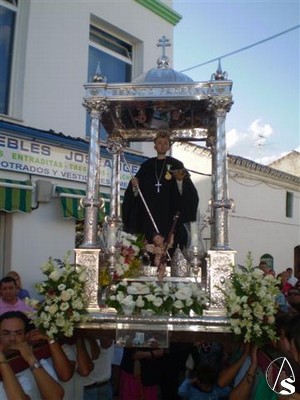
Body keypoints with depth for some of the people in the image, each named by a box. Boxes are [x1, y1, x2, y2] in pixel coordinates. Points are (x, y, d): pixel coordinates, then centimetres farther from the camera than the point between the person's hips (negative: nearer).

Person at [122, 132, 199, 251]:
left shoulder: (176, 165, 7)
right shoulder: (147, 165, 13)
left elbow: (186, 191, -4)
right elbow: (136, 193, 10)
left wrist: (180, 180, -23)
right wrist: (134, 186, -10)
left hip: (169, 216, -2)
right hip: (149, 215, 2)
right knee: (150, 243, -5)